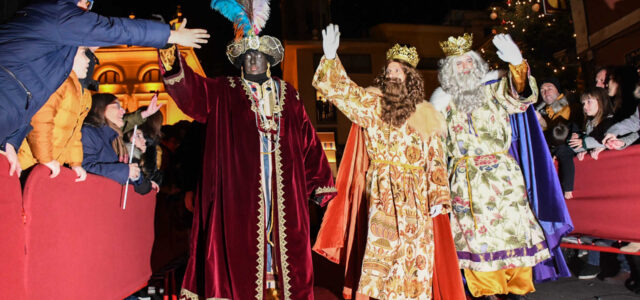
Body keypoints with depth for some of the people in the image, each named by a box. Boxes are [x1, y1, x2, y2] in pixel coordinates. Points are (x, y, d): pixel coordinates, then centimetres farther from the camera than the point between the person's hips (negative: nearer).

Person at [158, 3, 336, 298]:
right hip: (240, 185, -2)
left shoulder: (288, 95, 13)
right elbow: (191, 90, -11)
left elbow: (308, 141, 11)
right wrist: (172, 63, -31)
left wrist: (320, 184, 8)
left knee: (282, 234, 6)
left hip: (282, 185, 3)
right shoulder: (224, 92, 7)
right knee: (243, 239, 0)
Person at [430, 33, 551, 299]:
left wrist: (517, 63, -36)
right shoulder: (445, 102, 9)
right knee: (477, 234, 5)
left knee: (511, 227, 2)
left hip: (501, 174, -1)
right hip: (466, 179, 2)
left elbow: (521, 94, -20)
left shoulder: (494, 91, 3)